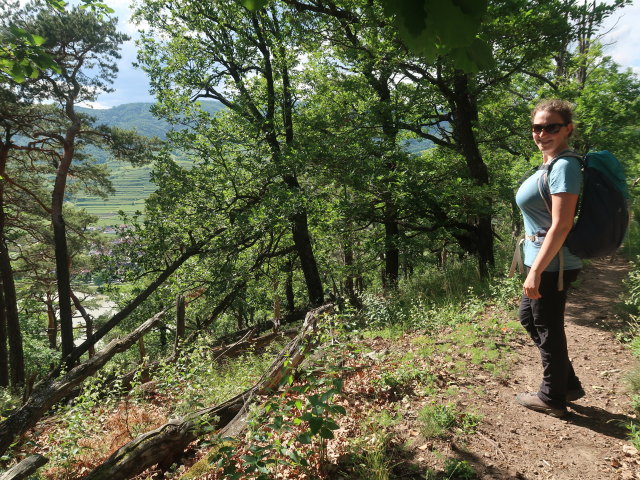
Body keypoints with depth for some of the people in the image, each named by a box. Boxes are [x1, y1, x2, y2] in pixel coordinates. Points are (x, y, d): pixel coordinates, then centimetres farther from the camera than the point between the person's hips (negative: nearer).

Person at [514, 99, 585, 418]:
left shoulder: (564, 166, -18)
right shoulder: (549, 165, 12)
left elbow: (561, 225, -24)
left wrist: (535, 271, -25)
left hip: (552, 264, -10)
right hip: (544, 261, 10)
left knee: (548, 329, 5)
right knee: (528, 317, 22)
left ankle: (552, 398, 25)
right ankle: (568, 384, 34)